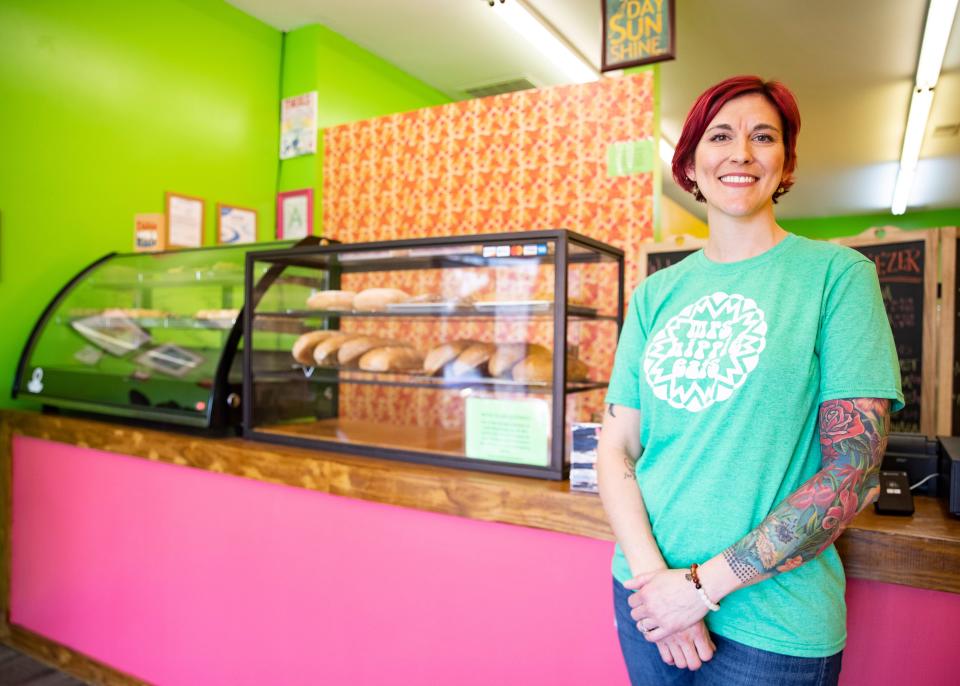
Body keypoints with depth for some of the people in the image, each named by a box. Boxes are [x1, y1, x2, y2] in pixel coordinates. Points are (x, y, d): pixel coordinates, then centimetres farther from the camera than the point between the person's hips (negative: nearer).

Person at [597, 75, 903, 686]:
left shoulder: (836, 273, -7)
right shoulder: (656, 293, 3)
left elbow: (854, 473, -12)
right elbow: (616, 448, 1)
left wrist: (704, 582, -15)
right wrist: (651, 570, -14)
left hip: (771, 624, -3)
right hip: (649, 594, 3)